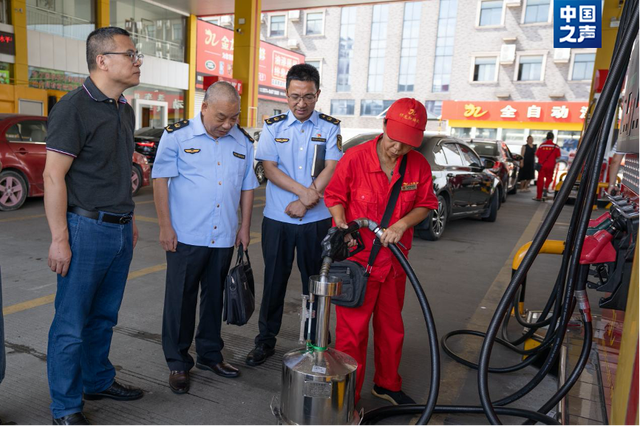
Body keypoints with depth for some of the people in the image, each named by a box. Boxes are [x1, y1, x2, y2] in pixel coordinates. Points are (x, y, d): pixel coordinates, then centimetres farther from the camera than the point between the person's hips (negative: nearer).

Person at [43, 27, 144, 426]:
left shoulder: (125, 110, 13)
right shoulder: (74, 107, -11)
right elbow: (54, 176, -14)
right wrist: (60, 239, -16)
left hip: (120, 230, 7)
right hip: (87, 228, -7)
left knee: (104, 316, 19)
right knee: (71, 324, 5)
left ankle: (98, 380, 36)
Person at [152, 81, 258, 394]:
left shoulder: (243, 142, 8)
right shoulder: (177, 136, -4)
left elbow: (247, 187, 14)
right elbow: (160, 180, -4)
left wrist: (245, 227, 10)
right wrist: (165, 226, -9)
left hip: (224, 238, 4)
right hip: (186, 236, -3)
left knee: (215, 298, 15)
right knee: (180, 300, 5)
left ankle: (210, 354, 32)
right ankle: (178, 364, 20)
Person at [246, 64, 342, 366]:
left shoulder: (330, 127, 3)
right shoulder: (273, 126, 6)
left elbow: (332, 169, -6)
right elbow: (269, 168, -3)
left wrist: (305, 202, -15)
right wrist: (303, 191, -16)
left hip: (317, 220, -1)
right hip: (277, 218, 1)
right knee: (274, 281, 9)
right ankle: (266, 340, 23)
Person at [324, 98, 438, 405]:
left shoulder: (419, 165, -3)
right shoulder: (354, 158, -13)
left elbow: (425, 204, 5)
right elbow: (334, 195, -3)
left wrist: (402, 224, -13)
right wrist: (342, 225, -19)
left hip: (394, 261, 5)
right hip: (356, 258, -4)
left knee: (391, 327, 20)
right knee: (352, 331, 2)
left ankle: (387, 385, 42)